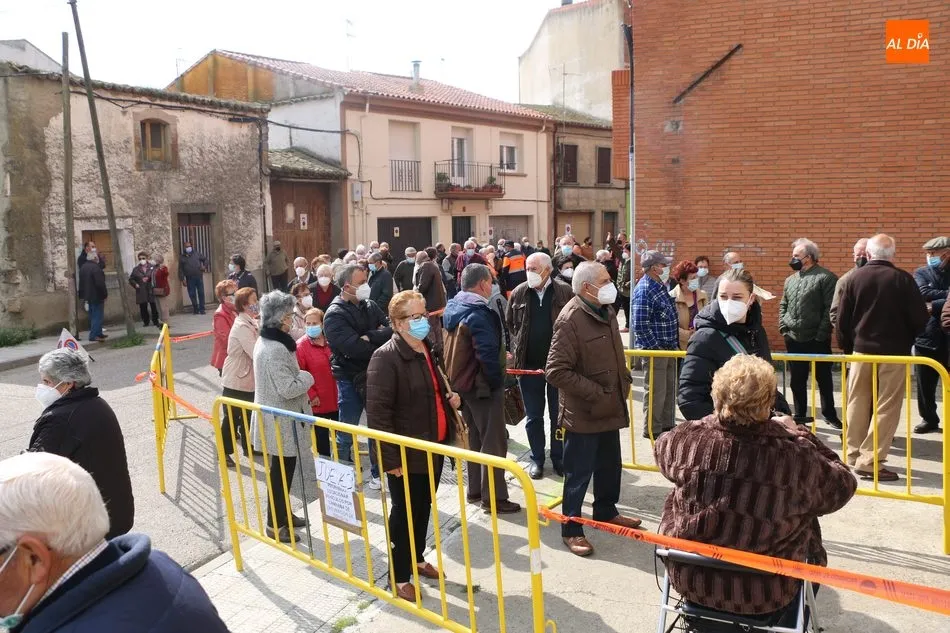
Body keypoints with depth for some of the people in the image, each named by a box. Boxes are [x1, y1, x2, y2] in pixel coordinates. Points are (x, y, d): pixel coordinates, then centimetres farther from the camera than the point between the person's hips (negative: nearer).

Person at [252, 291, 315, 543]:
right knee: (282, 470, 2)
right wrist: (308, 377, -10)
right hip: (281, 420, -10)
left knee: (283, 468, 20)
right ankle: (275, 524, 14)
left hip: (277, 417, 10)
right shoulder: (275, 350, -26)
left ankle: (282, 515, 33)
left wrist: (300, 376, 6)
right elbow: (288, 389, -26)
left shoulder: (266, 341, 8)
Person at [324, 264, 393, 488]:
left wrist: (370, 337, -21)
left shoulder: (370, 306, 5)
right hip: (351, 380, -5)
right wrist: (381, 341, -14)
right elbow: (355, 348, -26)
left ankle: (377, 474, 32)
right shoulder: (335, 315, -14)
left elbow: (392, 329, -8)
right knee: (346, 435, 8)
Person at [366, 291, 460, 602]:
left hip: (434, 447, 8)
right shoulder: (385, 358, -20)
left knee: (424, 509, 21)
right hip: (407, 454, -8)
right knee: (404, 513, 7)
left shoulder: (429, 349, 8)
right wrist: (391, 458, -23)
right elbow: (377, 412, -22)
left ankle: (417, 559, 41)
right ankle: (400, 576, 24)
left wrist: (451, 397, 4)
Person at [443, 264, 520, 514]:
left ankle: (475, 490, 30)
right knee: (494, 442, 2)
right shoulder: (478, 313, -23)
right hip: (482, 386, -9)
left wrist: (456, 379, 17)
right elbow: (487, 354, -27)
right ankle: (494, 498, 9)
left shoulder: (453, 308, 6)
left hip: (462, 383, 9)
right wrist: (497, 381, -13)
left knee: (474, 438, 20)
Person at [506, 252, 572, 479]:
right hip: (529, 364, 2)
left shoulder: (564, 292, -6)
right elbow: (509, 323, 11)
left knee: (558, 415, 12)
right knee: (533, 416, 12)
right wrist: (517, 349, 6)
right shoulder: (519, 293, 0)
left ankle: (559, 458, 26)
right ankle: (537, 459, 25)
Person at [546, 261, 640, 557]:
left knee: (610, 466, 23)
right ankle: (571, 530, 20)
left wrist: (625, 378, 8)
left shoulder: (606, 311, 7)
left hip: (610, 408, 9)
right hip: (583, 413, -9)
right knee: (578, 474, 4)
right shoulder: (570, 320, -23)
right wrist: (595, 392, -24)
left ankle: (605, 511, 43)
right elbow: (556, 371, -27)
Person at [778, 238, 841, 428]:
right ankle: (800, 415, 23)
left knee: (823, 378, 7)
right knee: (797, 380, 12)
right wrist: (783, 326, 5)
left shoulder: (826, 277, -8)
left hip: (817, 340, -6)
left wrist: (821, 334, -16)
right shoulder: (790, 279, 13)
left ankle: (829, 414, 20)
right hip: (793, 339, 6)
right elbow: (783, 305, 18)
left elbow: (830, 309, -14)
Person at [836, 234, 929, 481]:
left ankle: (854, 456, 20)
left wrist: (846, 346, 13)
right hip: (894, 351, -2)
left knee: (857, 405, 13)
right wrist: (907, 339, 13)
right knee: (886, 408, 2)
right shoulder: (903, 279, -8)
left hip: (861, 349, 3)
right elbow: (920, 317, -6)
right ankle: (869, 461, -2)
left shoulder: (854, 278, -2)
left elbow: (842, 319, -1)